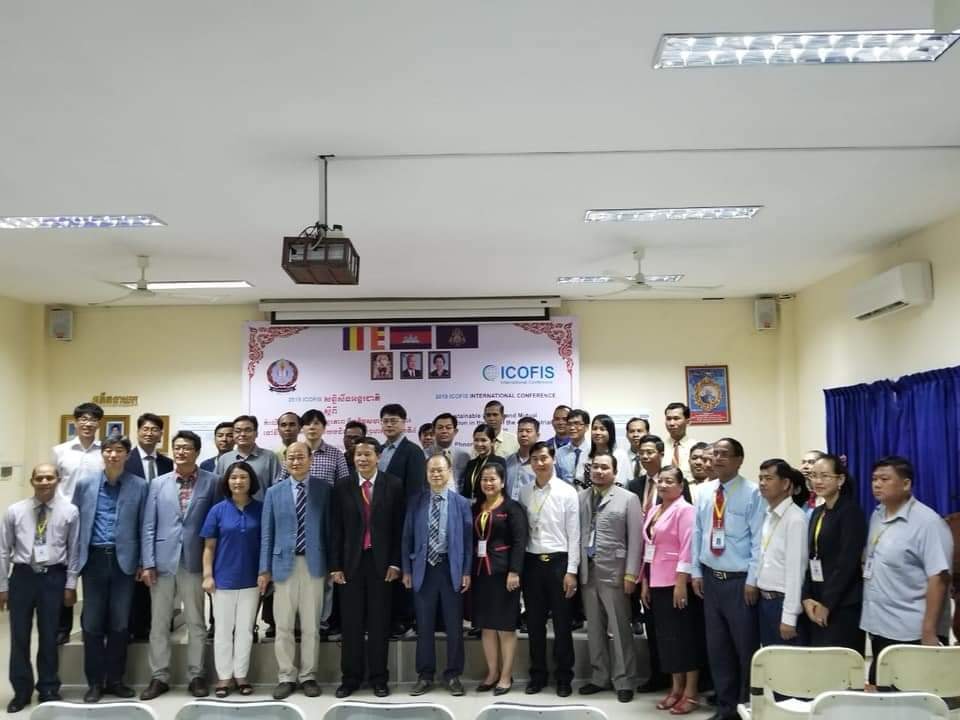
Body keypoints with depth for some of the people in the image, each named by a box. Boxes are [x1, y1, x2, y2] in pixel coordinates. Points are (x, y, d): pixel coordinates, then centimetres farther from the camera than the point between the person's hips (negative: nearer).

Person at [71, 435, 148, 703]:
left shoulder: (139, 486, 0)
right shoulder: (85, 483, 4)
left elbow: (144, 526, 2)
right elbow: (75, 522, 7)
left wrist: (144, 562, -1)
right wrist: (74, 559, 3)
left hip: (123, 560, -1)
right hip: (94, 558, 1)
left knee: (119, 623, 5)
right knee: (92, 623, 4)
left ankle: (114, 679, 18)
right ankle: (95, 682, 16)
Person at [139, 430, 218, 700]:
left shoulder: (211, 482, 0)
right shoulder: (158, 484, 7)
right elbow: (149, 526, 4)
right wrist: (147, 563, -3)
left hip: (195, 562, -2)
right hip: (163, 561, 2)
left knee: (196, 623, 7)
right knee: (159, 624, 8)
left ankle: (197, 676, 17)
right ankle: (159, 677, 20)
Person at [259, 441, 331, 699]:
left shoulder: (324, 489, 2)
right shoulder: (274, 492, 6)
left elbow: (329, 527, 3)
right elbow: (267, 533, 6)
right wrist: (265, 569, 1)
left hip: (313, 564, -1)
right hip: (283, 563, 1)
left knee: (310, 626, 7)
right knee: (283, 627, 6)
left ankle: (308, 676, 18)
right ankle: (286, 677, 17)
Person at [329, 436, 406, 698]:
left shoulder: (394, 485, -1)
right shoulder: (342, 487, 3)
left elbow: (399, 527, 0)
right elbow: (335, 530, 2)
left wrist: (395, 563, -5)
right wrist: (335, 566, -3)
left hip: (381, 562, -1)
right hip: (351, 562, 1)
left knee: (379, 623, 6)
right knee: (351, 623, 6)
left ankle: (378, 678, 16)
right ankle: (350, 677, 17)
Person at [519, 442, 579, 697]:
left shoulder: (567, 492, -4)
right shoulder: (524, 493, 6)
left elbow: (574, 534, -5)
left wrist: (571, 571, -9)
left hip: (558, 561, -3)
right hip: (532, 562, 3)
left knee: (561, 623, 6)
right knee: (534, 623, 11)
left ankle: (563, 677, 18)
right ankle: (537, 675, 23)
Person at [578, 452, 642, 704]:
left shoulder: (628, 499, -1)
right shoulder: (580, 497, 9)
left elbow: (635, 539, -5)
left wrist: (631, 573, -11)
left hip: (614, 571, -4)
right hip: (587, 570, 4)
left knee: (620, 628, 3)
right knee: (594, 628, 12)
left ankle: (624, 681, 13)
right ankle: (599, 677, 23)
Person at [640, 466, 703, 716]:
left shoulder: (685, 510, -10)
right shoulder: (653, 512, 14)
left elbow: (688, 547, -17)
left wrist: (681, 582, -21)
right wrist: (645, 582, 14)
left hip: (678, 582, -8)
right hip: (658, 583, 8)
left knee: (685, 635, 0)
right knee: (666, 636, 11)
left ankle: (691, 693, 9)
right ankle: (676, 688, 22)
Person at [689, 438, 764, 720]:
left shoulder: (752, 493, -11)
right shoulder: (704, 492, 5)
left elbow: (758, 539, -11)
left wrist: (752, 580, -13)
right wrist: (696, 572, 7)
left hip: (740, 580, -5)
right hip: (711, 578, 5)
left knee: (745, 646, 6)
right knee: (717, 646, 13)